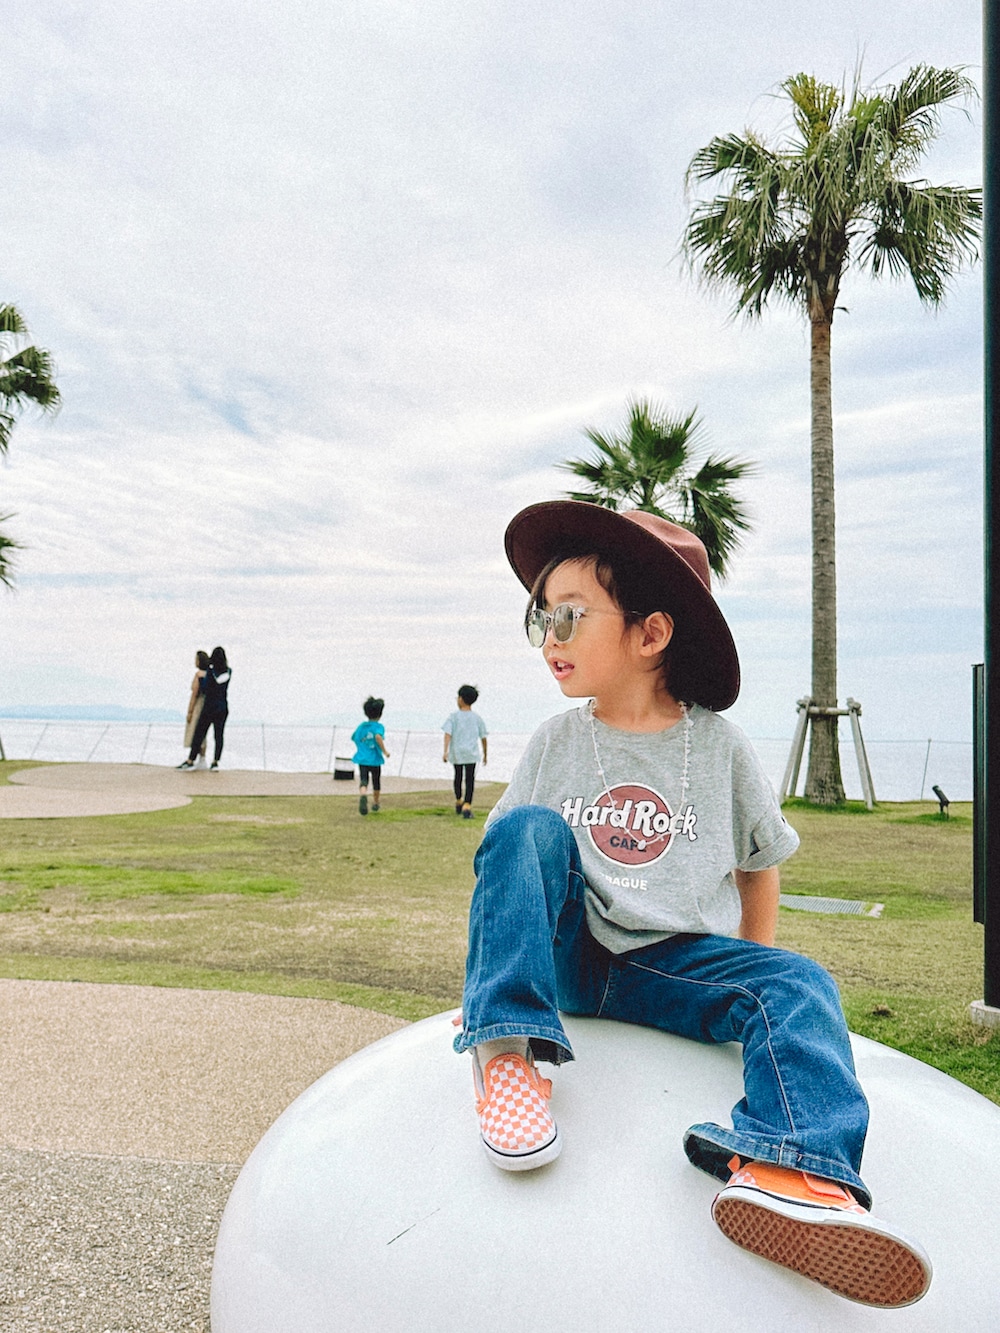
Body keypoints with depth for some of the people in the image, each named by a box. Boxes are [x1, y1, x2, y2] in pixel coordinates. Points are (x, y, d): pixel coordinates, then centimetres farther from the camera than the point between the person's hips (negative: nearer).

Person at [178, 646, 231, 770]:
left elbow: (204, 690, -11)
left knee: (199, 733, 4)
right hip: (223, 708, 4)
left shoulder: (210, 671, -14)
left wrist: (201, 678, 3)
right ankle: (215, 762, 5)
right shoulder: (228, 671, -2)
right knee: (219, 735, 7)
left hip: (209, 707, -4)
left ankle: (190, 761, 7)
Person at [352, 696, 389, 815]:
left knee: (364, 782, -6)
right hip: (375, 760, -2)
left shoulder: (360, 726, 6)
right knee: (376, 783, 18)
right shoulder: (379, 726, -9)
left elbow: (354, 738, 15)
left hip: (362, 759, 2)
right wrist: (384, 751, -22)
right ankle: (375, 804, 34)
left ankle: (363, 796, -39)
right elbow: (378, 737, -28)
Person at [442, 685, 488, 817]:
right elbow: (483, 738, 9)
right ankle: (467, 806, -16)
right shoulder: (477, 718, 5)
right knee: (470, 779, -2)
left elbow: (448, 734, -13)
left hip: (456, 752, 0)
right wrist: (485, 754, 20)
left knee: (458, 776, 19)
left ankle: (458, 802, 37)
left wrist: (445, 751, -18)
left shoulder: (453, 716, -2)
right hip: (471, 753, 0)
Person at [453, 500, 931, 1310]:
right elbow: (511, 863, 11)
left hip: (675, 963, 0)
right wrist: (494, 970, 8)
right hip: (567, 952, 1)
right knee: (528, 827, -22)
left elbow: (759, 866, 11)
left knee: (798, 984, -26)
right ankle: (509, 1049, -29)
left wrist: (750, 983, 8)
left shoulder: (718, 744, 0)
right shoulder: (555, 744, 4)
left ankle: (785, 1168, -51)